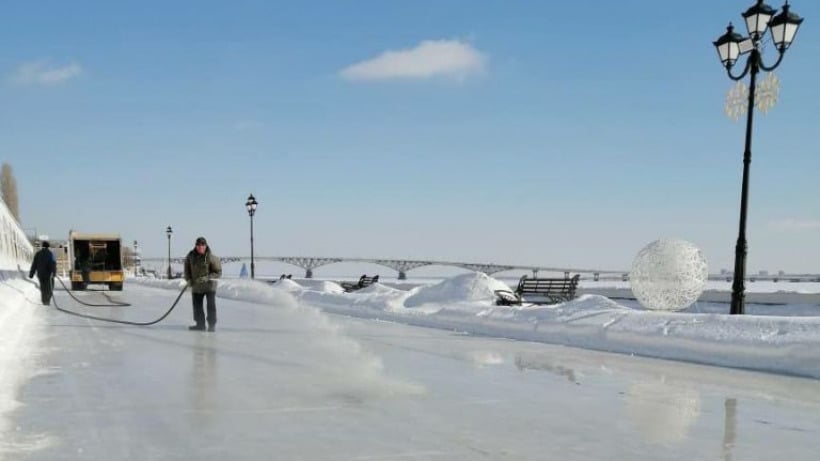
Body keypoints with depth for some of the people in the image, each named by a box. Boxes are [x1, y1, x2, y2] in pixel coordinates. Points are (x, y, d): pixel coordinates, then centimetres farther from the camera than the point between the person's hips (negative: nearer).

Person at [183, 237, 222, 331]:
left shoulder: (211, 258, -17)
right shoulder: (191, 256, -4)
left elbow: (218, 272, -14)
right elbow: (187, 268, 13)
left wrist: (207, 278, -25)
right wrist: (188, 279, 0)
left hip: (209, 285, -5)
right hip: (196, 286, 5)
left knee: (211, 305, -8)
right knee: (197, 306, 12)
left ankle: (212, 324, 4)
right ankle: (200, 324, 26)